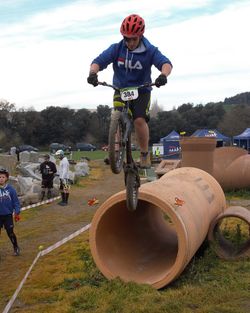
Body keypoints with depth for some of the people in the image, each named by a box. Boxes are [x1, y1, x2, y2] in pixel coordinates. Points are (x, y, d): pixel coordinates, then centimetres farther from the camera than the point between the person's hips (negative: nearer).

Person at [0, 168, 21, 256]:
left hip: (8, 215, -1)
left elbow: (16, 201, -2)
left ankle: (16, 248, 24)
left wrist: (17, 212, -6)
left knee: (10, 233, 2)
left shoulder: (10, 189, -7)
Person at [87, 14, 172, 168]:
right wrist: (93, 73, -37)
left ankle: (145, 153, 0)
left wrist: (163, 75, -49)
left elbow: (166, 63, -25)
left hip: (141, 91, -1)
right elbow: (99, 61, -15)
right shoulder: (116, 48, -8)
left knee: (140, 120, -19)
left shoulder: (149, 50, -12)